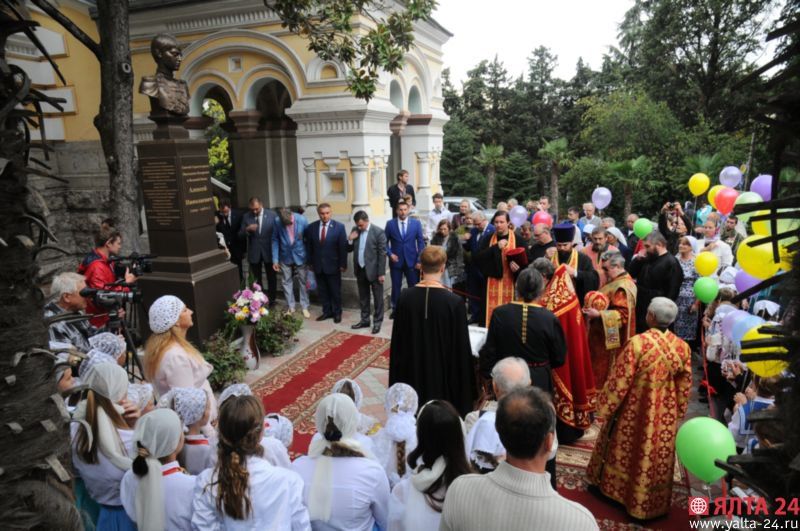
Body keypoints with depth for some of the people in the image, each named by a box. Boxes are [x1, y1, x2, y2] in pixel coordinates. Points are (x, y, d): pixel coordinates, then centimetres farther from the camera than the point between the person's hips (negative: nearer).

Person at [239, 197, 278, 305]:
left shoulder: (272, 214, -7)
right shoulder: (246, 216, -2)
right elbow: (240, 235, -1)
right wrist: (247, 229, -22)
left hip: (269, 251, -1)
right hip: (254, 253, 1)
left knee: (271, 278, 13)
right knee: (256, 279, 11)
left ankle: (272, 300, 27)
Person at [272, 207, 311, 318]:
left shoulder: (302, 220, -19)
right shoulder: (277, 222, -16)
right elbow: (275, 240, -5)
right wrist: (275, 260, -6)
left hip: (300, 256, -1)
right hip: (285, 257, 1)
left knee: (302, 281, 8)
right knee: (287, 282, 9)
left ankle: (304, 307, 20)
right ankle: (290, 307, 23)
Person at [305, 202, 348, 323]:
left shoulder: (339, 227, -9)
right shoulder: (311, 227, 0)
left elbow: (343, 247, -8)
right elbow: (308, 246, 6)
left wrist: (343, 264, -9)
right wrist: (310, 262, 5)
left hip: (333, 265, -3)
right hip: (318, 265, 3)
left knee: (335, 291, 9)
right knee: (322, 291, 12)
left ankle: (337, 313, 23)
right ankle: (327, 311, 26)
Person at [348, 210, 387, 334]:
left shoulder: (378, 232, -14)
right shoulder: (355, 230, 3)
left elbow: (382, 254, -13)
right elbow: (349, 250, 10)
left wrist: (381, 273, -15)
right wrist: (350, 240, -10)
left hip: (373, 270, -5)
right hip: (360, 270, 6)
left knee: (377, 298, 6)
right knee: (363, 297, 16)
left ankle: (377, 322, 18)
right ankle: (365, 320, 29)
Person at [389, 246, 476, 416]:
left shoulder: (405, 297, -10)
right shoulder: (454, 302, -20)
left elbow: (397, 340, -1)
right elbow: (461, 347, -13)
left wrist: (398, 378, 12)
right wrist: (464, 383, 0)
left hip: (412, 372, 3)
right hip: (443, 372, -3)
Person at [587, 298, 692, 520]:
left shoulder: (638, 343, -27)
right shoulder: (683, 347, -11)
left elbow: (619, 381, -20)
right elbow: (685, 386, 0)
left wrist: (607, 408, -6)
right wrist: (678, 412, 15)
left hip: (635, 411, -4)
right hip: (665, 414, 4)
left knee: (625, 451, 18)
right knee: (658, 457, 19)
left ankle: (609, 486, 39)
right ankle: (652, 503, 35)